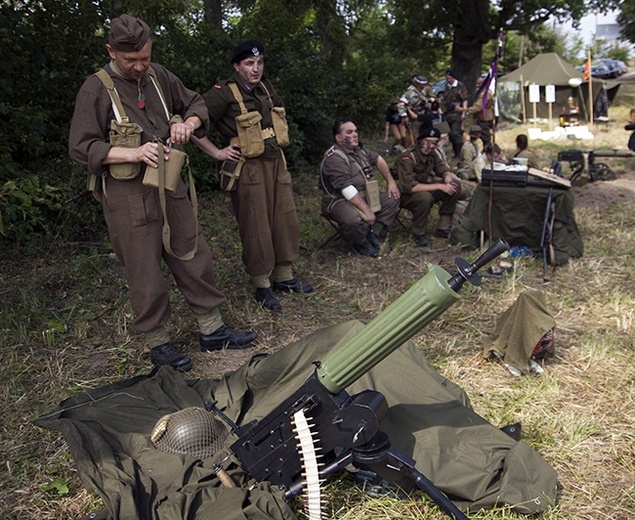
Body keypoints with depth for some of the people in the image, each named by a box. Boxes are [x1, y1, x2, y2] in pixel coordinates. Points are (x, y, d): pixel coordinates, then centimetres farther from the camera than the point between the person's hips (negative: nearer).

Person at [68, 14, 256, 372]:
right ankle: (158, 342, 21)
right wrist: (133, 153, -23)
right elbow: (81, 147, -9)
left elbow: (197, 104, 19)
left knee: (195, 258, 10)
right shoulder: (96, 89, -7)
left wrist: (187, 124, -5)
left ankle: (212, 330, 24)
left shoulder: (159, 76, 8)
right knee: (146, 275, 3)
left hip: (170, 188, 6)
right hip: (128, 197, -5)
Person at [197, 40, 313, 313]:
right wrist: (217, 153, -15)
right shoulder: (224, 93, -13)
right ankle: (262, 286, 13)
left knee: (285, 220, 11)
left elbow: (278, 113, 29)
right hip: (249, 168, -7)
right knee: (256, 228, -1)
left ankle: (284, 277, 26)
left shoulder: (265, 88, 9)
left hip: (276, 162, 8)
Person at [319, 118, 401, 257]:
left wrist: (390, 181, 11)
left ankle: (373, 233, 2)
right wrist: (367, 210, -32)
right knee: (353, 220, -38)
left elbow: (378, 159, 21)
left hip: (364, 195, 9)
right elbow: (347, 189, -30)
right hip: (340, 200, -9)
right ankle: (360, 242, -5)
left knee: (393, 198, 3)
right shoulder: (334, 158, -23)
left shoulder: (357, 149, 6)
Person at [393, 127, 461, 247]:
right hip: (404, 196, -8)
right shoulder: (407, 158, -26)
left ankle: (443, 228, -1)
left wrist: (447, 176, -18)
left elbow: (443, 169, 9)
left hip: (424, 188, 8)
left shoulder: (432, 154, -3)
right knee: (424, 197, -39)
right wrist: (439, 186, -34)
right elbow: (410, 187, -35)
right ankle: (419, 235, -13)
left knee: (455, 184, -7)